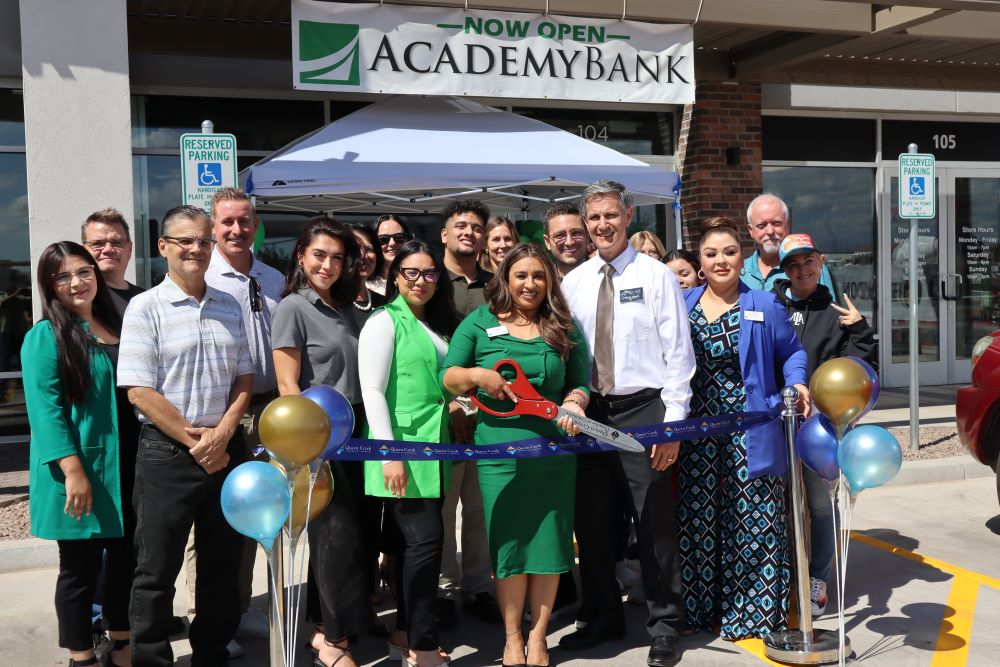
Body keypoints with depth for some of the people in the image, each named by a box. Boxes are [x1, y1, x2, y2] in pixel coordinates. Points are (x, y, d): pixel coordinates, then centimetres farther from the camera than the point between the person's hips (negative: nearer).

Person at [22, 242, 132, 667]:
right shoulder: (45, 336, -8)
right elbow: (45, 407, -16)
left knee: (126, 559, 15)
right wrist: (73, 470, -24)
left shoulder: (117, 326, 12)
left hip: (124, 467, 7)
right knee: (81, 568, 4)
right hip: (81, 469, -6)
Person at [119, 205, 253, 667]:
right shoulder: (145, 308, -4)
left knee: (223, 564, 13)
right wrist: (194, 441, -12)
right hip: (167, 452, -4)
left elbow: (244, 380, 9)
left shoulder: (229, 307, 9)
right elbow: (139, 391, -11)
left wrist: (221, 435, -7)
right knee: (157, 569, 3)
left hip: (226, 449, 5)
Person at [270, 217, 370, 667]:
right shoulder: (292, 308, -6)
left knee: (363, 533, 8)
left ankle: (328, 624, 25)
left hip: (352, 432, 7)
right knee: (339, 533, -3)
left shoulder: (346, 310, 13)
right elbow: (288, 385, -11)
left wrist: (367, 433, 10)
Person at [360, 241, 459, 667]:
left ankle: (405, 633, 22)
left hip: (432, 448, 7)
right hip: (402, 448, -7)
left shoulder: (435, 324, 16)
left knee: (415, 541, 11)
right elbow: (372, 391, -13)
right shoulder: (384, 321, -7)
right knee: (426, 538, -8)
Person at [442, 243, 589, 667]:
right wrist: (476, 374, -14)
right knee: (509, 543, 3)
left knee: (549, 540, 6)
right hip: (499, 450, -1)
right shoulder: (479, 322, 5)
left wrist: (574, 402, -11)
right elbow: (448, 377, 5)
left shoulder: (564, 328, 8)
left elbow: (581, 382, 11)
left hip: (554, 450, 2)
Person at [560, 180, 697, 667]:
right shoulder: (572, 284, 9)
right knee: (591, 522, 13)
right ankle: (601, 618, 31)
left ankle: (664, 626, 19)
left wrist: (673, 422, -11)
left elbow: (678, 353, -5)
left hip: (642, 410, -4)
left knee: (655, 523, 3)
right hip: (589, 412, 4)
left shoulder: (656, 276, -2)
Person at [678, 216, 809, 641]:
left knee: (752, 523, -1)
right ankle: (702, 607, 18)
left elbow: (792, 352, 11)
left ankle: (752, 610, 11)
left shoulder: (764, 306, 4)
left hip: (750, 434, -2)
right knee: (698, 520, 6)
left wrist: (796, 382, -8)